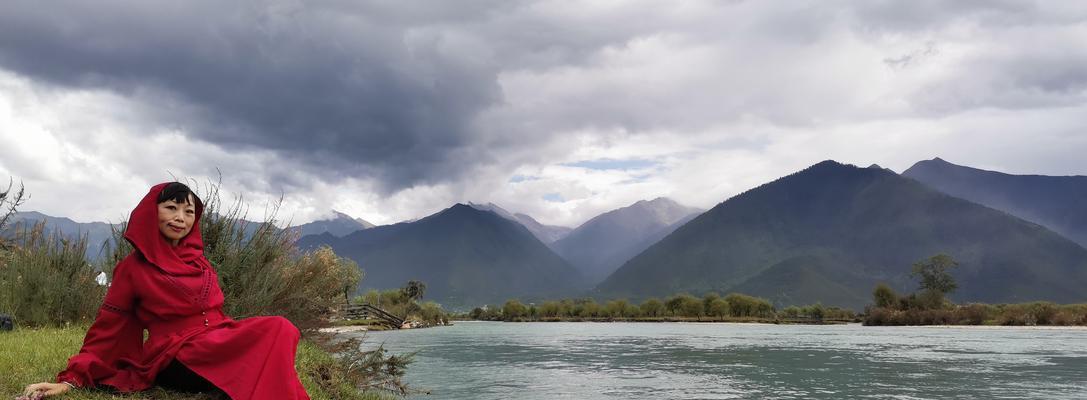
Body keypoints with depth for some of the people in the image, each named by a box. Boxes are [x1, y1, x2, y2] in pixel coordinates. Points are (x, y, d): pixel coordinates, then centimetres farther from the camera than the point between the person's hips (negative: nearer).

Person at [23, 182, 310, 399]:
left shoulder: (199, 262, 18)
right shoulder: (133, 267, 3)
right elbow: (107, 329, 6)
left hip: (218, 344, 6)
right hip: (178, 362, -6)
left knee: (280, 330, -28)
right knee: (277, 331, -31)